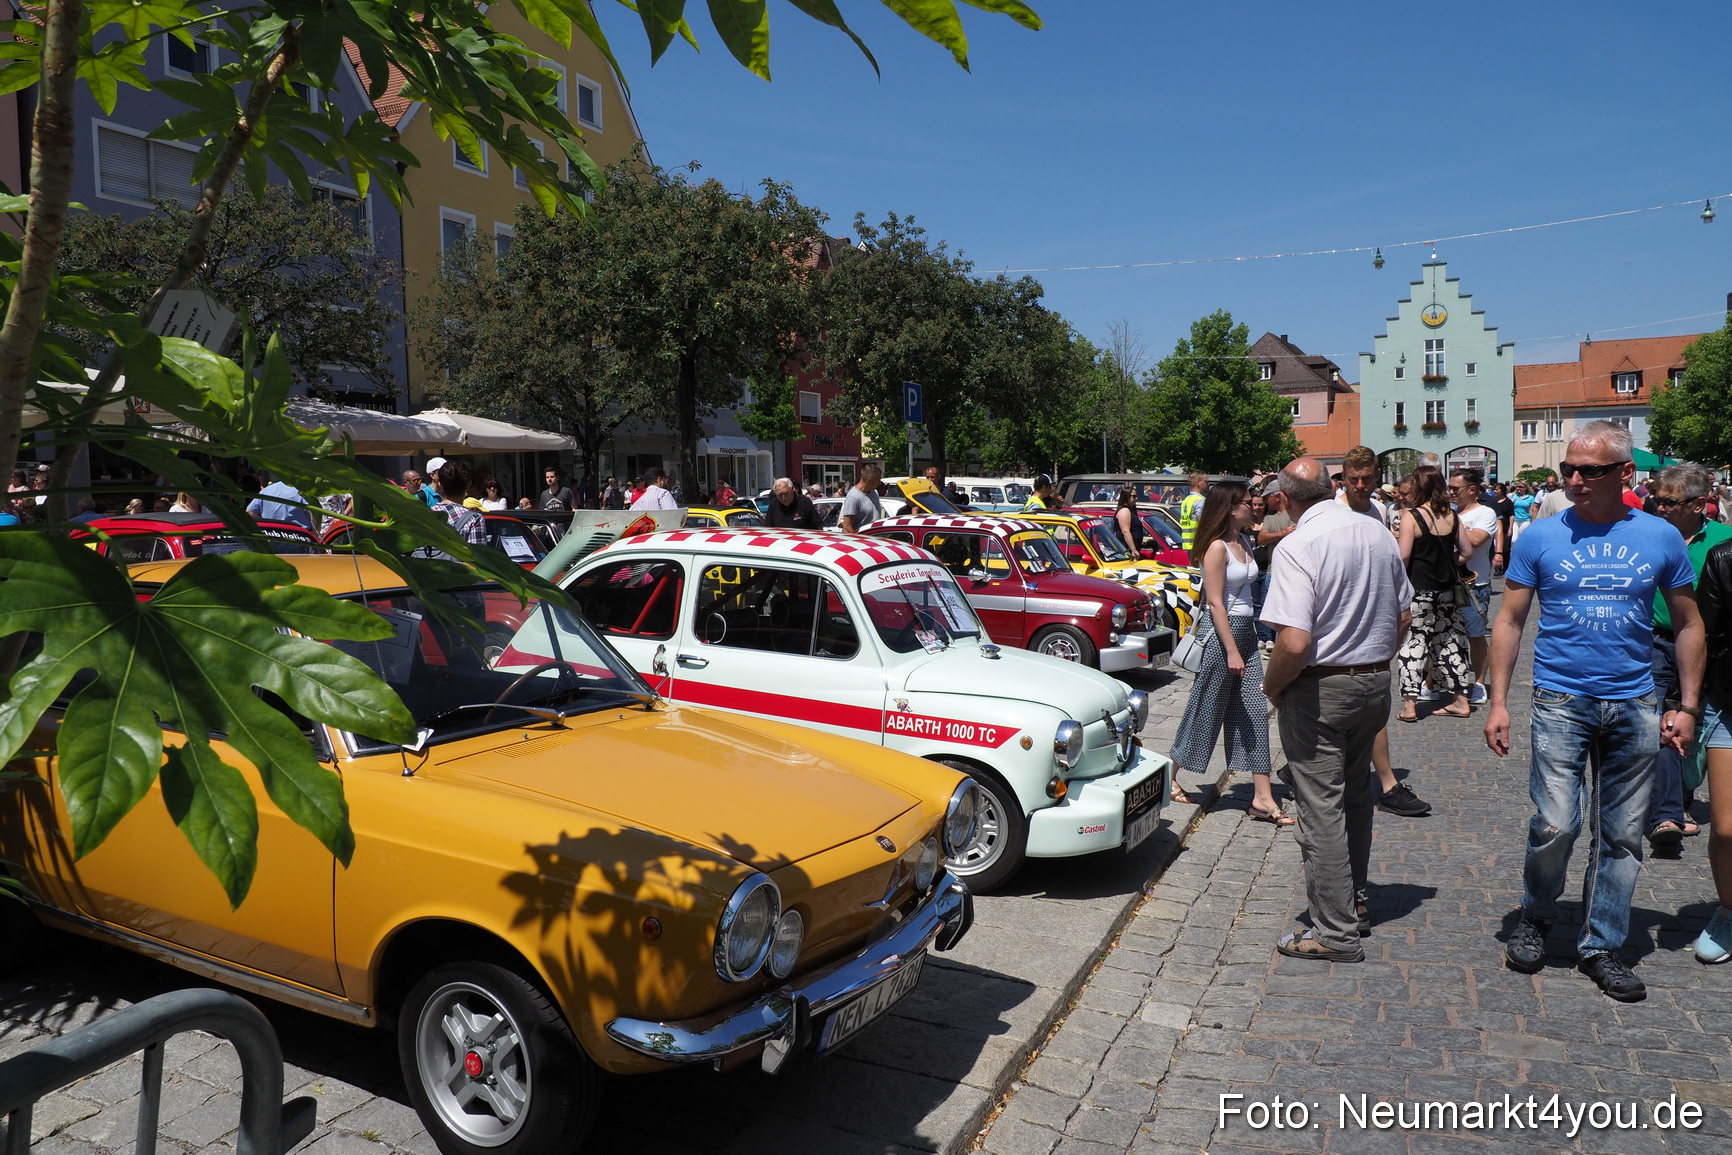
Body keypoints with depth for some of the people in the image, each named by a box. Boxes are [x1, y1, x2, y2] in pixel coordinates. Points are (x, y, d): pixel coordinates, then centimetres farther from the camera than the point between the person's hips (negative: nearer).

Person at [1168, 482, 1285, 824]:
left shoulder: (1245, 541, 10)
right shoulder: (1217, 548, -15)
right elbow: (1215, 603, -18)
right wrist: (1231, 651, -20)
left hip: (1246, 630, 8)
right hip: (1220, 632, -8)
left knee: (1254, 711, 5)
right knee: (1205, 710, 1)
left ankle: (1262, 797, 8)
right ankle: (1169, 777, 18)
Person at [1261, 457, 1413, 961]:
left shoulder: (1297, 547, -20)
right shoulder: (1378, 533, 3)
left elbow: (1295, 642, -26)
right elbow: (1402, 616, 11)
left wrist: (1271, 686, -10)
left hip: (1320, 691, -7)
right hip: (1376, 683, 8)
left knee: (1321, 810, 1)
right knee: (1355, 796, 21)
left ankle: (1336, 933, 9)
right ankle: (1356, 901, 35)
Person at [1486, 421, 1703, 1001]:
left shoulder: (1661, 537, 3)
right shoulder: (1541, 537, -1)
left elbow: (1688, 624, 11)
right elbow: (1510, 620, 3)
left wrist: (1686, 706, 5)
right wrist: (1498, 701, -3)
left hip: (1635, 707, 2)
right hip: (1561, 702, -2)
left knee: (1623, 836, 8)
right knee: (1555, 825, -9)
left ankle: (1601, 946, 23)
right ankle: (1534, 917, 18)